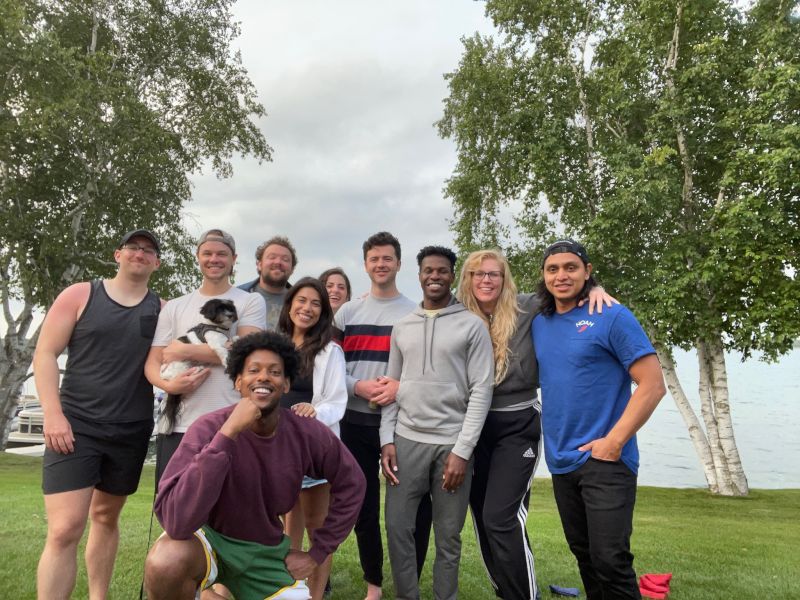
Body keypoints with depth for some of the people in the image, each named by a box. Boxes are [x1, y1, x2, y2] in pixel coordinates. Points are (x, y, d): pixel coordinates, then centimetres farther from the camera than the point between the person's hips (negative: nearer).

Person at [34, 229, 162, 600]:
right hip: (75, 425, -3)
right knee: (64, 529, -11)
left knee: (105, 517, 17)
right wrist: (52, 413, -13)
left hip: (131, 432, 3)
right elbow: (45, 353, -3)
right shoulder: (80, 295, 1)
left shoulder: (162, 310, 7)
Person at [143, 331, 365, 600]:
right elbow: (175, 521, -36)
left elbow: (351, 484, 2)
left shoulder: (308, 434, -14)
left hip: (266, 551, 4)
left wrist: (316, 553, 1)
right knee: (165, 562, -35)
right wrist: (227, 434, -40)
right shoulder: (209, 428, -24)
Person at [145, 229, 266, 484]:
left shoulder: (251, 302, 5)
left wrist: (185, 352, -6)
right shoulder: (174, 307, 15)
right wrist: (168, 384, -12)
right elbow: (152, 362, 10)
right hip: (177, 426, 3)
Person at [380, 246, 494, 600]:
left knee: (448, 537, 6)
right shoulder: (402, 327, 10)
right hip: (406, 440, 3)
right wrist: (386, 440, 1)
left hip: (452, 443, -3)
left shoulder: (472, 325, -1)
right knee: (397, 527, 5)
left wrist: (462, 450, -11)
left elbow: (481, 391, -5)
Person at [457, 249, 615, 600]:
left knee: (501, 518, -11)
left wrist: (595, 289, -18)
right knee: (482, 519, 12)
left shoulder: (528, 309, -6)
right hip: (474, 427, 4)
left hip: (518, 426, -4)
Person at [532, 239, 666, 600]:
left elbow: (652, 385, -13)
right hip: (560, 462, 6)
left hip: (604, 461, -6)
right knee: (583, 554, 17)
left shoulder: (612, 317, -10)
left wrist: (613, 442, -18)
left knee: (609, 560, -5)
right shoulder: (539, 324, 8)